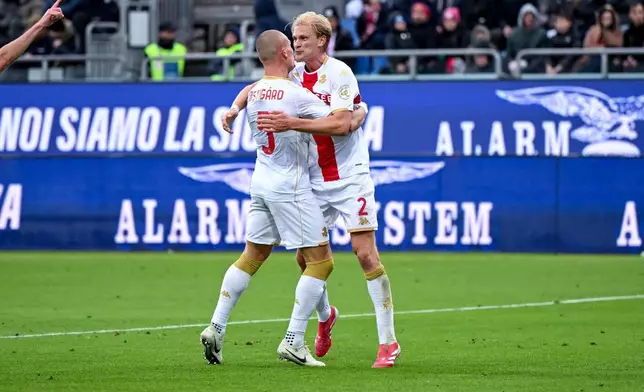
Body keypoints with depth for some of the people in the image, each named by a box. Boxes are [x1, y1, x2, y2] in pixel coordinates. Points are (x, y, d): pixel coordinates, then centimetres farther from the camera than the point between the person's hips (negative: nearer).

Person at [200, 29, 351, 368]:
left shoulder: (254, 93, 6)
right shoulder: (296, 94, -17)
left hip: (261, 181, 8)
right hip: (290, 186, -7)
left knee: (252, 255, 16)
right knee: (321, 261, -1)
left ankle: (216, 327, 9)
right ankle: (293, 342, -6)